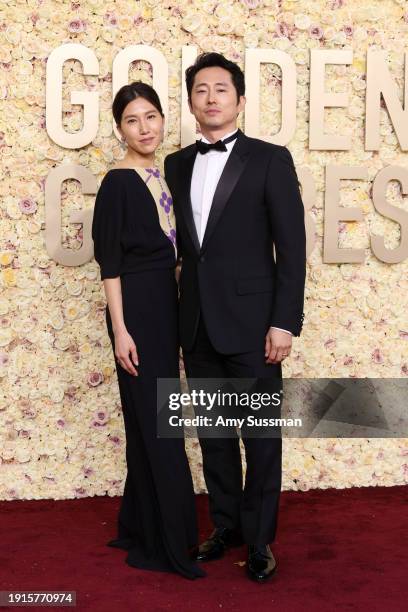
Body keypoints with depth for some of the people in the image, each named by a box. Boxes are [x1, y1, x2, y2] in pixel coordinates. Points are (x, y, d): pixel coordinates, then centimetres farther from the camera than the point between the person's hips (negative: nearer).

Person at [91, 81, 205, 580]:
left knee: (150, 421, 14)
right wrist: (120, 329, -18)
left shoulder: (163, 175, 12)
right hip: (136, 306, -8)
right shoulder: (118, 182, -11)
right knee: (157, 423, -3)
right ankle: (168, 542, 9)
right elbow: (109, 262, -14)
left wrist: (178, 312, 14)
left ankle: (140, 527, 28)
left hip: (166, 304, 8)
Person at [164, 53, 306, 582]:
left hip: (251, 324, -4)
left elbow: (292, 248, -7)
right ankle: (226, 525, 29)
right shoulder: (177, 165, 10)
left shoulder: (270, 159, -4)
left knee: (261, 437, 4)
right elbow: (183, 241, 12)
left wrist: (285, 322, -13)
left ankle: (259, 539, 18)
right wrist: (182, 315, 7)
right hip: (197, 324, 5)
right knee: (213, 433, 13)